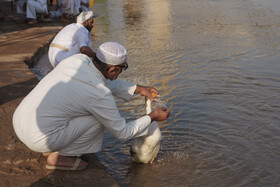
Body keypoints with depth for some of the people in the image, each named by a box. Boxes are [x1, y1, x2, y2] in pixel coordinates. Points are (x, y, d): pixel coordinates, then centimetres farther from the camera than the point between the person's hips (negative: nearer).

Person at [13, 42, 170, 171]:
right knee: (102, 117, 1)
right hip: (40, 139, -8)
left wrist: (138, 89, 19)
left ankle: (54, 148, 22)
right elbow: (122, 132, -4)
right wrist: (152, 117, 8)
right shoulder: (101, 95, -18)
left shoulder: (78, 59, 1)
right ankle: (60, 156, 8)